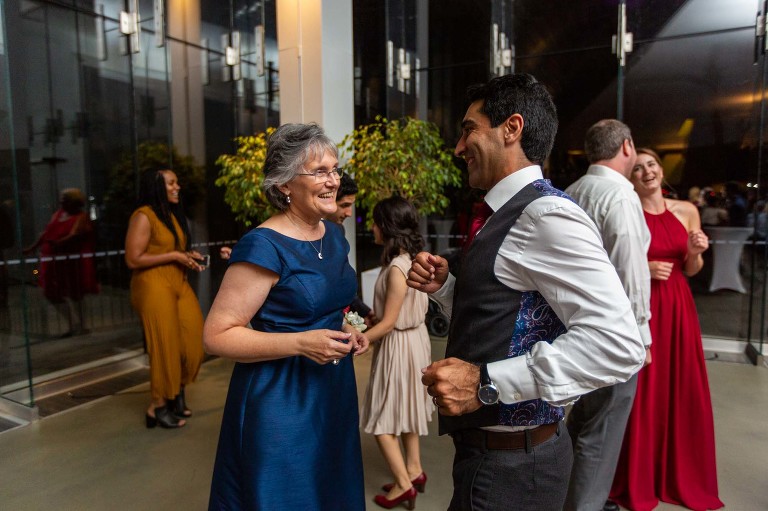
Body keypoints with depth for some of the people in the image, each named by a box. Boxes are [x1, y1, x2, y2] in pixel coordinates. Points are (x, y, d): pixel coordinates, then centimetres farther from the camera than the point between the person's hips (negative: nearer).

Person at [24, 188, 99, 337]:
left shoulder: (81, 217, -9)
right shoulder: (58, 214, 13)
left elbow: (74, 235, -24)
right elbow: (46, 232, 16)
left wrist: (58, 243, -41)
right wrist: (32, 247, 13)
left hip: (72, 262, -8)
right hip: (55, 262, 8)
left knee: (73, 294, 2)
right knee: (53, 293, 11)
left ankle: (79, 327, 17)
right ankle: (73, 325, 23)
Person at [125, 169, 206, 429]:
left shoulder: (173, 215, 17)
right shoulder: (143, 216, -10)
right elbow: (133, 259, -15)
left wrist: (188, 256, 8)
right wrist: (174, 256, -14)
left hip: (178, 283, 8)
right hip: (154, 287, -8)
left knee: (193, 340, 2)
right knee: (165, 346, 0)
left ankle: (177, 394, 23)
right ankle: (158, 406, 17)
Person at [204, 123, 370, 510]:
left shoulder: (334, 235, 4)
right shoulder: (264, 246, -20)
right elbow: (216, 336, -19)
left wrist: (344, 330, 0)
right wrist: (300, 343, -27)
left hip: (333, 389, 8)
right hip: (280, 399, -7)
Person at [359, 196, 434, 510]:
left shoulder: (397, 267, -25)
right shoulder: (413, 259, 2)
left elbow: (389, 322, -22)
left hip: (398, 344, -9)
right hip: (413, 338, 9)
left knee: (382, 419, 5)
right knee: (404, 409, 22)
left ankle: (403, 484, 17)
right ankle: (413, 470, 36)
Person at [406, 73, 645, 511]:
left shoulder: (547, 213, -21)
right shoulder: (508, 216, 9)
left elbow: (618, 346, -29)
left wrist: (487, 383, -28)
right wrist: (444, 286, -1)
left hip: (510, 464, -9)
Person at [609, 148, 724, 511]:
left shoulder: (687, 211, 7)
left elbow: (690, 270, 12)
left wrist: (695, 253, -8)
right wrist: (644, 269, -20)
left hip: (678, 308, 5)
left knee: (683, 391, 11)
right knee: (642, 393, 3)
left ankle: (682, 477, 32)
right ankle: (637, 480, 22)